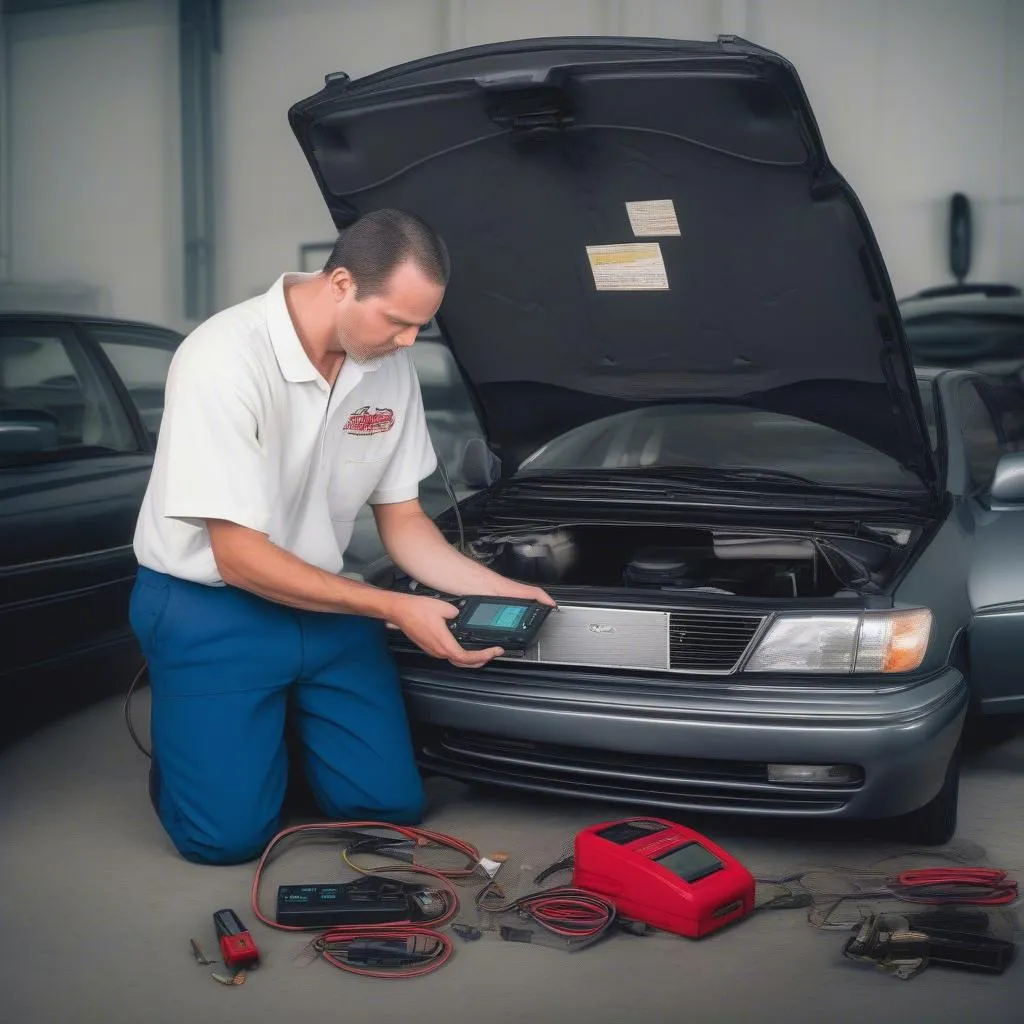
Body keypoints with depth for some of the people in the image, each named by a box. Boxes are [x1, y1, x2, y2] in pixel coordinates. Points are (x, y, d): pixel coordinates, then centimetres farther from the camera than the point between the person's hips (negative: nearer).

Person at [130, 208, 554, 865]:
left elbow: (402, 519, 5)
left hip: (323, 600, 6)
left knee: (394, 805, 1)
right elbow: (239, 557, -24)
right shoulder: (224, 361, -26)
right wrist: (397, 609, -24)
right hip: (211, 609, -5)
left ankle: (287, 723, 28)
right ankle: (182, 736, 21)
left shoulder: (390, 367, -5)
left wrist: (501, 592, -9)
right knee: (230, 834, -11)